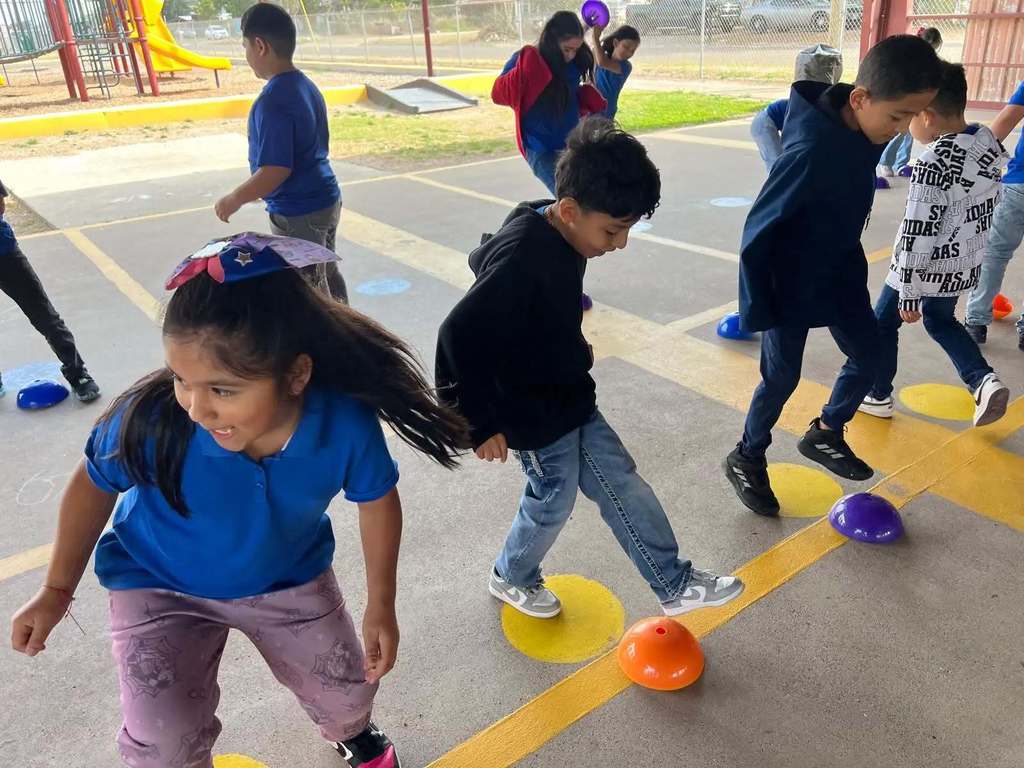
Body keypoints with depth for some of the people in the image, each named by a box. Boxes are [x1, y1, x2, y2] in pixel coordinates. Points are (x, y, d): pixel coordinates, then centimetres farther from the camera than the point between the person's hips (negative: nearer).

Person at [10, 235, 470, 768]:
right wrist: (57, 590, 0)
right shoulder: (152, 420, -36)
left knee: (347, 691, 15)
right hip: (160, 586, -1)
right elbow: (93, 486, -12)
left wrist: (380, 606, -4)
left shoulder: (346, 423, -34)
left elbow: (377, 500, -12)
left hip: (289, 579, 2)